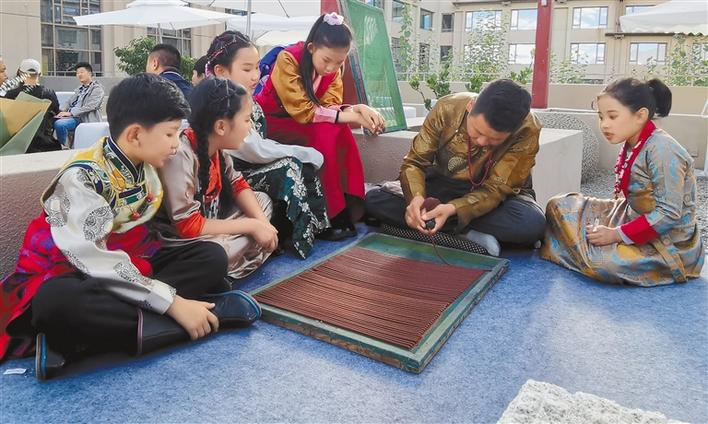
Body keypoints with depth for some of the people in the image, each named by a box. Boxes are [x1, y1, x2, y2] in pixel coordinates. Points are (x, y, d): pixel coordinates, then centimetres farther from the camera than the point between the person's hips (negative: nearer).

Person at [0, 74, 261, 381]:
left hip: (130, 267, 7)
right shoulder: (82, 177, -22)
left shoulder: (145, 165, 1)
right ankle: (211, 314, -34)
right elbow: (95, 261, -29)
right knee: (57, 303, -41)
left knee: (211, 257, -13)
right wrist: (173, 303, -32)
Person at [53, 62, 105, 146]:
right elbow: (69, 101, 20)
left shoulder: (97, 88, -1)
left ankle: (62, 146, -11)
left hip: (83, 118, -7)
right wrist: (61, 110, -3)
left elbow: (90, 106, -14)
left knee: (59, 124, -30)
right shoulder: (79, 89, 25)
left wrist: (71, 112, -19)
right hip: (72, 116, 7)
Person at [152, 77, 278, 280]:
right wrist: (252, 226, -22)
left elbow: (237, 184, 9)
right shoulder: (180, 156, -29)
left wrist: (261, 221, -9)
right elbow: (188, 226, -29)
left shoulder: (214, 144, -6)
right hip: (179, 240, -9)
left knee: (262, 200, 10)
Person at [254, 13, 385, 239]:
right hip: (271, 121, -6)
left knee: (341, 133, -22)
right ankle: (329, 216, -23)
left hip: (301, 123, 6)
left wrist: (357, 109, -33)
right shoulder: (288, 59, -25)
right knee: (325, 135, -29)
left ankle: (346, 209, -17)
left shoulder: (333, 67, -5)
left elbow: (330, 105, -13)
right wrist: (346, 115, -32)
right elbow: (302, 110, -29)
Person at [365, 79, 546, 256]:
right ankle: (469, 235, -21)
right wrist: (416, 197, -36)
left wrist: (453, 209, -41)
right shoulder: (447, 108, -22)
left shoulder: (527, 130, -27)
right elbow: (414, 162, -15)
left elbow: (496, 189, -23)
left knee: (532, 224, -35)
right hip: (444, 185, 2)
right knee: (374, 200, -19)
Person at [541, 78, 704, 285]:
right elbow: (630, 201, 7)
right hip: (635, 220, 8)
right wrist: (607, 225, -7)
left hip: (668, 243, -8)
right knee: (560, 206, 2)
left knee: (600, 262, -32)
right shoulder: (631, 146, 1)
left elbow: (668, 214, -25)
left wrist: (616, 234, -22)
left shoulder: (662, 150, -24)